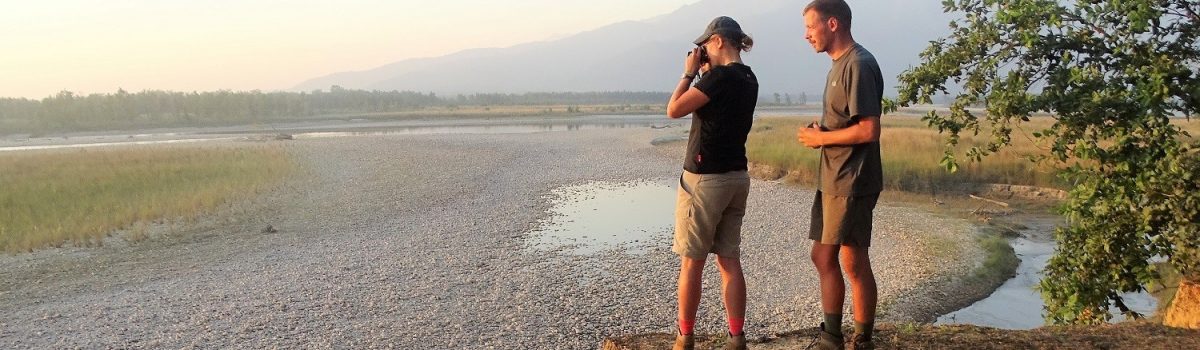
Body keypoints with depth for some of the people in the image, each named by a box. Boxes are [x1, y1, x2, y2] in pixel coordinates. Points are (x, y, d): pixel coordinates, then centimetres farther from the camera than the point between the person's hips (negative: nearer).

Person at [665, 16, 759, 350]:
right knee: (729, 260, 9)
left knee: (691, 261, 3)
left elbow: (674, 109, -14)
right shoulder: (748, 79, 9)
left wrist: (689, 72, -4)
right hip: (736, 178, 8)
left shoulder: (720, 76, -16)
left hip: (704, 179, -8)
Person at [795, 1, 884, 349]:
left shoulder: (859, 64, -16)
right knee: (823, 257, 13)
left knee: (854, 263, -1)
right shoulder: (840, 64, 15)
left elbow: (868, 130, -22)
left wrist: (820, 138, -12)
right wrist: (820, 132, 4)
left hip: (852, 182, -10)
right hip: (831, 180, 10)